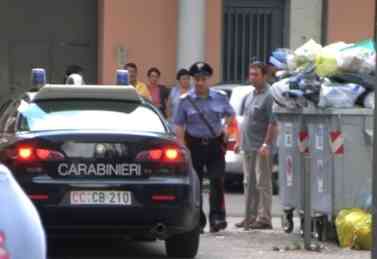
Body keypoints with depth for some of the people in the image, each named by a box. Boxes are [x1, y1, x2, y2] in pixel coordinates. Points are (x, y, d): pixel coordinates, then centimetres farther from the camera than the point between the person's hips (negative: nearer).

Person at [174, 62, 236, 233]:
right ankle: (198, 221, 12)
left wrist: (226, 125, 3)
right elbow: (179, 126, 0)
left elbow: (230, 114, 23)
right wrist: (183, 148, -8)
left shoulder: (220, 98, 6)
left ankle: (217, 217, -8)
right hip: (194, 145, -1)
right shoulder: (185, 101, 0)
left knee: (217, 180, -11)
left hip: (215, 144, 1)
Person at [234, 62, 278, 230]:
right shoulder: (251, 95, 16)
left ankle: (263, 218, -3)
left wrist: (266, 144, -23)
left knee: (263, 183, -5)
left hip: (261, 148, -9)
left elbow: (273, 123, -18)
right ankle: (250, 217, 18)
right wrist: (240, 141, 20)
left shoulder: (268, 96, -13)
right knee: (249, 183, 12)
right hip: (248, 146, 9)